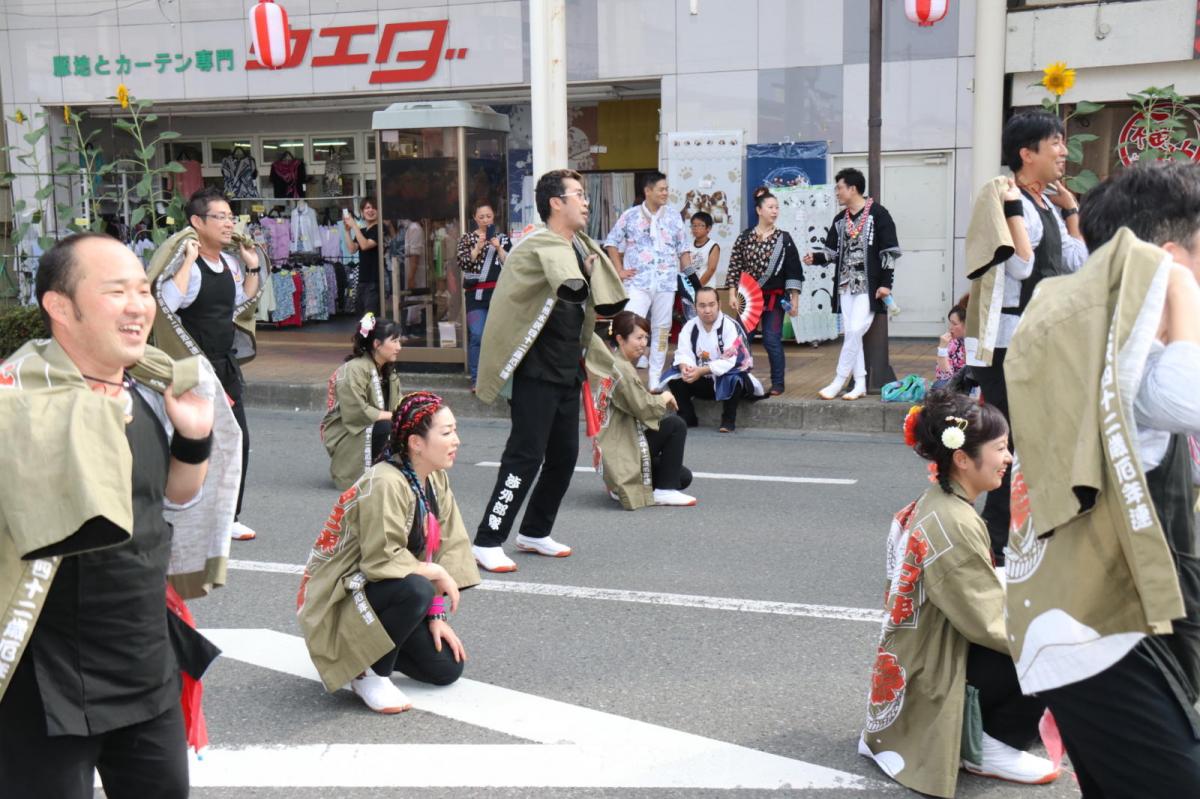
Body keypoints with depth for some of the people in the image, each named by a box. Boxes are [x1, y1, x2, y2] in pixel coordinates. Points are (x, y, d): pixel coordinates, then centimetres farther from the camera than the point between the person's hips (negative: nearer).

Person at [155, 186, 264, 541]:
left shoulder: (230, 263, 10)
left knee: (238, 441, 11)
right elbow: (168, 301, -33)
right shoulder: (185, 262, -15)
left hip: (227, 365, 8)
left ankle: (227, 517, 24)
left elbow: (243, 304, 25)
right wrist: (189, 259, -30)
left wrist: (253, 267, 15)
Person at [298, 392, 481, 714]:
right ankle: (369, 674, -14)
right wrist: (437, 573, -17)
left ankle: (370, 650, 18)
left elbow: (447, 548, 0)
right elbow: (381, 560, -30)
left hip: (377, 590, 8)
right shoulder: (386, 485, -26)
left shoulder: (436, 481, 0)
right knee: (416, 590, -36)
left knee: (447, 667, -2)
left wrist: (436, 615, -7)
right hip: (338, 598, -8)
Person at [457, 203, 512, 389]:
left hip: (499, 293, 2)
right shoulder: (467, 239, 7)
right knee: (477, 336, -10)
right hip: (476, 294, -2)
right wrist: (478, 246, -16)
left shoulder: (503, 238, 10)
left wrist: (498, 248, -13)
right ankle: (476, 378, -3)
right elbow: (463, 263, -7)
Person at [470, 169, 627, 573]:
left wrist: (594, 268, 2)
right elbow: (571, 290, -37)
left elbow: (610, 304, 13)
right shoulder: (535, 247, -16)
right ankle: (487, 541, -1)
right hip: (536, 373, -9)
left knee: (565, 456, 13)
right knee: (525, 457, -9)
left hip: (568, 372, 9)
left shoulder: (581, 249, 13)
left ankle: (534, 533, 27)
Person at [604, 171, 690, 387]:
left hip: (666, 283, 3)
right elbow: (611, 242, 8)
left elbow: (683, 250, 9)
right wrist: (619, 270, 0)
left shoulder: (674, 216, 6)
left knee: (661, 329, 7)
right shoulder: (630, 216, 1)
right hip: (638, 282, -2)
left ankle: (655, 377, 17)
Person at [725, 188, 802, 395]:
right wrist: (732, 295, -3)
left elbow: (794, 271, -1)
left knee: (772, 340, -2)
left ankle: (777, 384, 9)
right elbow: (734, 267, 4)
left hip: (774, 298, -2)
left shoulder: (784, 238, 0)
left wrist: (794, 301, -4)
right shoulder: (745, 237, 4)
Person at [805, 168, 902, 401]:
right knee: (850, 334, 5)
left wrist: (886, 283, -13)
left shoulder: (878, 214, -6)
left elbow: (890, 251, -8)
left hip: (868, 286, -7)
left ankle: (839, 382, -6)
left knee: (855, 331, -13)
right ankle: (860, 384, 10)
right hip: (846, 285, 7)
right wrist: (816, 257, -7)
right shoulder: (840, 220, 14)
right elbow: (833, 251, 15)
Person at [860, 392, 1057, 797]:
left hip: (924, 658, 10)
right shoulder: (955, 524, -25)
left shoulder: (937, 504, 5)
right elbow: (991, 623, -21)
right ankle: (989, 746, 1)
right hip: (934, 679, -10)